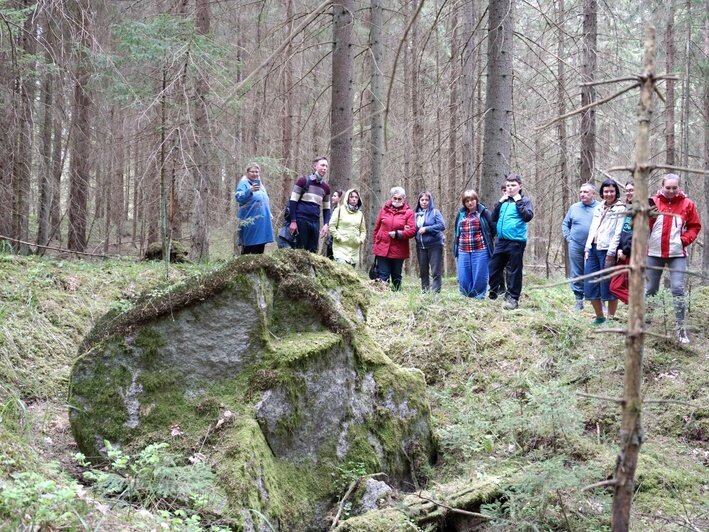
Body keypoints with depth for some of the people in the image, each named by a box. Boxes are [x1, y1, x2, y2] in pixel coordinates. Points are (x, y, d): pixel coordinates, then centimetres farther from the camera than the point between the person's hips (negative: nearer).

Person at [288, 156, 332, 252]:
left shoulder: (326, 187, 12)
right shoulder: (303, 180, 0)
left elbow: (326, 209, 18)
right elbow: (293, 201, -2)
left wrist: (325, 224, 1)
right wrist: (293, 221, -10)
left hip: (315, 222, 4)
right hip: (301, 220, -4)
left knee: (313, 251, 2)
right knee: (300, 250, -4)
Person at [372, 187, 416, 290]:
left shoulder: (408, 212, -2)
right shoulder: (384, 209, 6)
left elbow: (412, 231, -10)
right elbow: (377, 227, 12)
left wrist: (398, 234, -16)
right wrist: (376, 242, 9)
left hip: (398, 251, -1)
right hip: (382, 248, 1)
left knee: (396, 276, 11)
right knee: (383, 275, -1)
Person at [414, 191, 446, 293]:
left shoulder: (435, 212, -3)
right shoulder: (416, 214, 10)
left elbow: (442, 226, -13)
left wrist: (426, 229, -17)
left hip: (434, 245, -5)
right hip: (420, 246, 5)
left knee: (436, 271, -6)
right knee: (423, 271, 10)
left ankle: (435, 291, -5)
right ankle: (424, 291, 18)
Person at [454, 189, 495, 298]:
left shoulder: (484, 213, 1)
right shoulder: (461, 214, 16)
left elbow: (493, 228, 1)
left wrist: (487, 241, 7)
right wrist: (456, 246, 17)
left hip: (480, 250, -4)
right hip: (463, 251, 4)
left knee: (479, 277, -2)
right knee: (463, 278, 2)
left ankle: (479, 297, 8)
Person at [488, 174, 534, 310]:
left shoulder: (524, 201, 0)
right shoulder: (504, 201, 15)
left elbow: (528, 217, -15)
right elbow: (494, 218, 12)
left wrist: (519, 201, -12)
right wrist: (500, 202, 2)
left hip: (516, 241, -6)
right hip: (501, 241, 6)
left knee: (514, 271, -2)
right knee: (494, 267, 9)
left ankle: (513, 298, 4)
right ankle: (496, 291, 26)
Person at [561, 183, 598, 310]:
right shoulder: (574, 208, 11)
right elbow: (565, 223, 19)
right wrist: (568, 237, 6)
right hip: (576, 247, 3)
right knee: (576, 276, 6)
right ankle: (579, 301, 15)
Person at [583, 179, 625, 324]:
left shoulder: (620, 209, -3)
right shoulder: (598, 208, 19)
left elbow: (618, 233, -10)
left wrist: (611, 253, -17)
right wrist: (587, 248, 12)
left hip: (607, 250, -7)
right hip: (593, 248, 7)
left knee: (608, 286, -4)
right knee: (590, 284, 6)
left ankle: (611, 318, 4)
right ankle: (599, 317, 17)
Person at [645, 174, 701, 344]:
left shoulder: (687, 204, 2)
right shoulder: (653, 202, 2)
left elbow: (695, 227, 6)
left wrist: (684, 240, -9)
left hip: (677, 254, -1)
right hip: (654, 253, 1)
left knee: (678, 289, -8)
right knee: (650, 289, 9)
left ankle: (680, 328, -2)